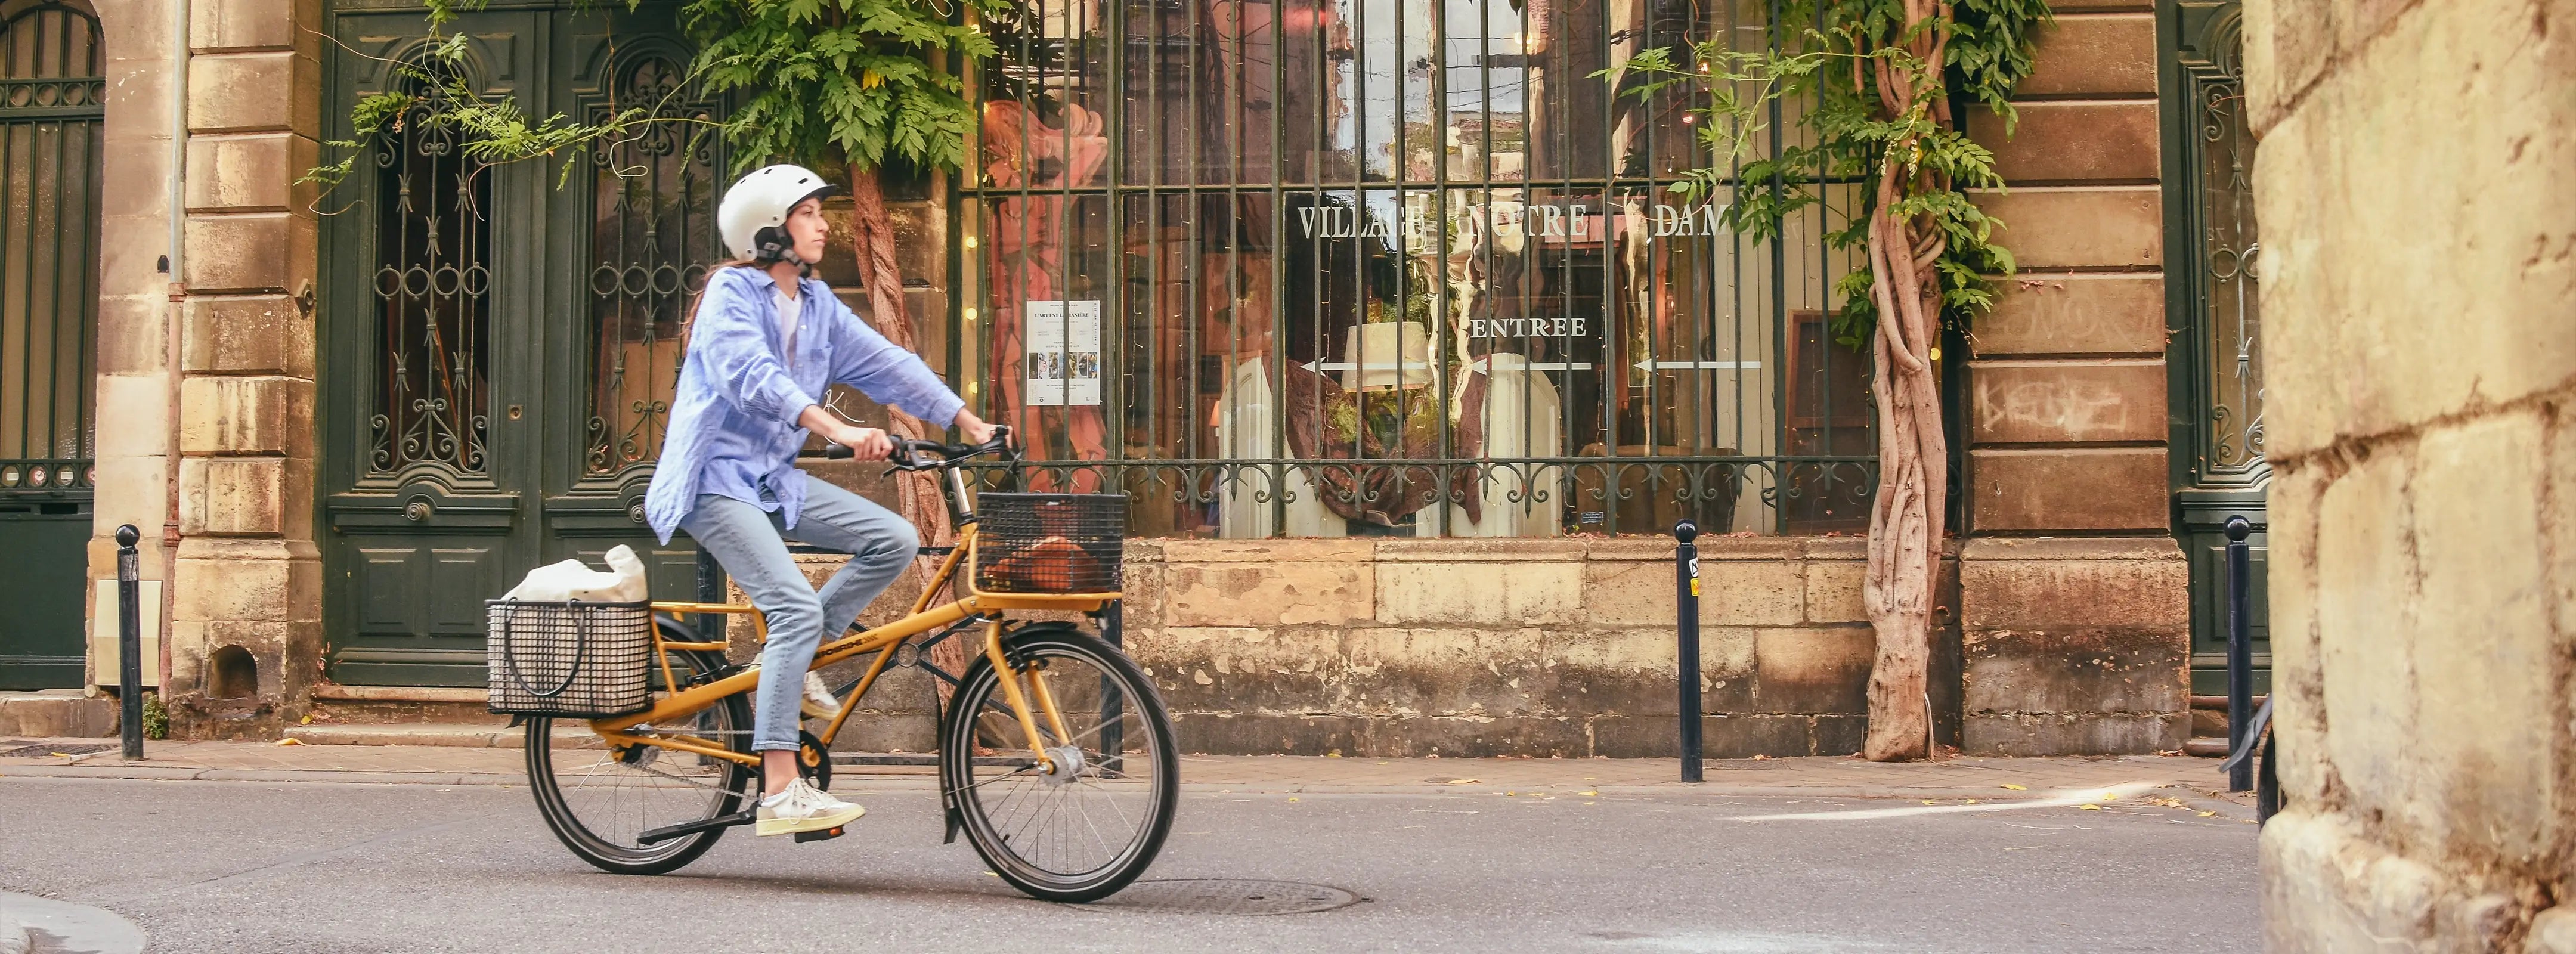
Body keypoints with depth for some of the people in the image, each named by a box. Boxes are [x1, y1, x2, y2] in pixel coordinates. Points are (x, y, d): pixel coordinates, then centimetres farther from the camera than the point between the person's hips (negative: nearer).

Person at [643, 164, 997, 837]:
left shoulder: (816, 304, 12)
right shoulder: (732, 291, -12)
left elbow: (886, 363, 11)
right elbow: (751, 375, -29)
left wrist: (967, 420, 3)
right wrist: (837, 428, -42)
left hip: (775, 478, 8)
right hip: (717, 478, -8)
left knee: (894, 540, -8)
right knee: (797, 609, -22)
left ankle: (789, 659, 5)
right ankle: (780, 794, -23)